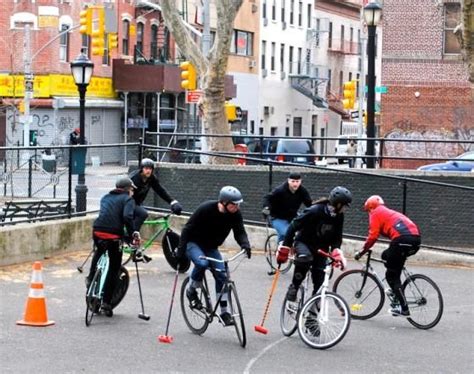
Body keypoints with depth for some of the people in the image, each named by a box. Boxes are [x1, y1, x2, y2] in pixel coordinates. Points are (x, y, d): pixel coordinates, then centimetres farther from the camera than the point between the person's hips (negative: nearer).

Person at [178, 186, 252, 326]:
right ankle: (192, 291, -8)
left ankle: (224, 312, -2)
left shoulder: (235, 214, -15)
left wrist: (245, 244, -37)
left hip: (211, 247, 5)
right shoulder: (206, 209, -28)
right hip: (193, 243, -5)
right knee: (202, 263, -34)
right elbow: (188, 229, -22)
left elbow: (239, 232, -14)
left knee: (221, 275, -10)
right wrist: (181, 250, -25)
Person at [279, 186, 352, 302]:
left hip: (321, 248, 5)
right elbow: (294, 226, -21)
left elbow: (337, 236, 0)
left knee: (319, 279, -3)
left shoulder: (339, 216, -10)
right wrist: (285, 247, -18)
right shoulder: (315, 211, -27)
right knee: (305, 258, -38)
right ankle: (293, 288, -21)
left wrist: (336, 251, -20)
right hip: (304, 242, -5)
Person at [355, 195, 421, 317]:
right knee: (386, 256, 27)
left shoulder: (375, 213, 12)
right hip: (416, 238, 8)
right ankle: (395, 290, 22)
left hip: (402, 239, -8)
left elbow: (373, 236, 2)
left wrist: (361, 252, 11)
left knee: (391, 275, 1)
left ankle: (404, 309, -5)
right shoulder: (390, 212, 35)